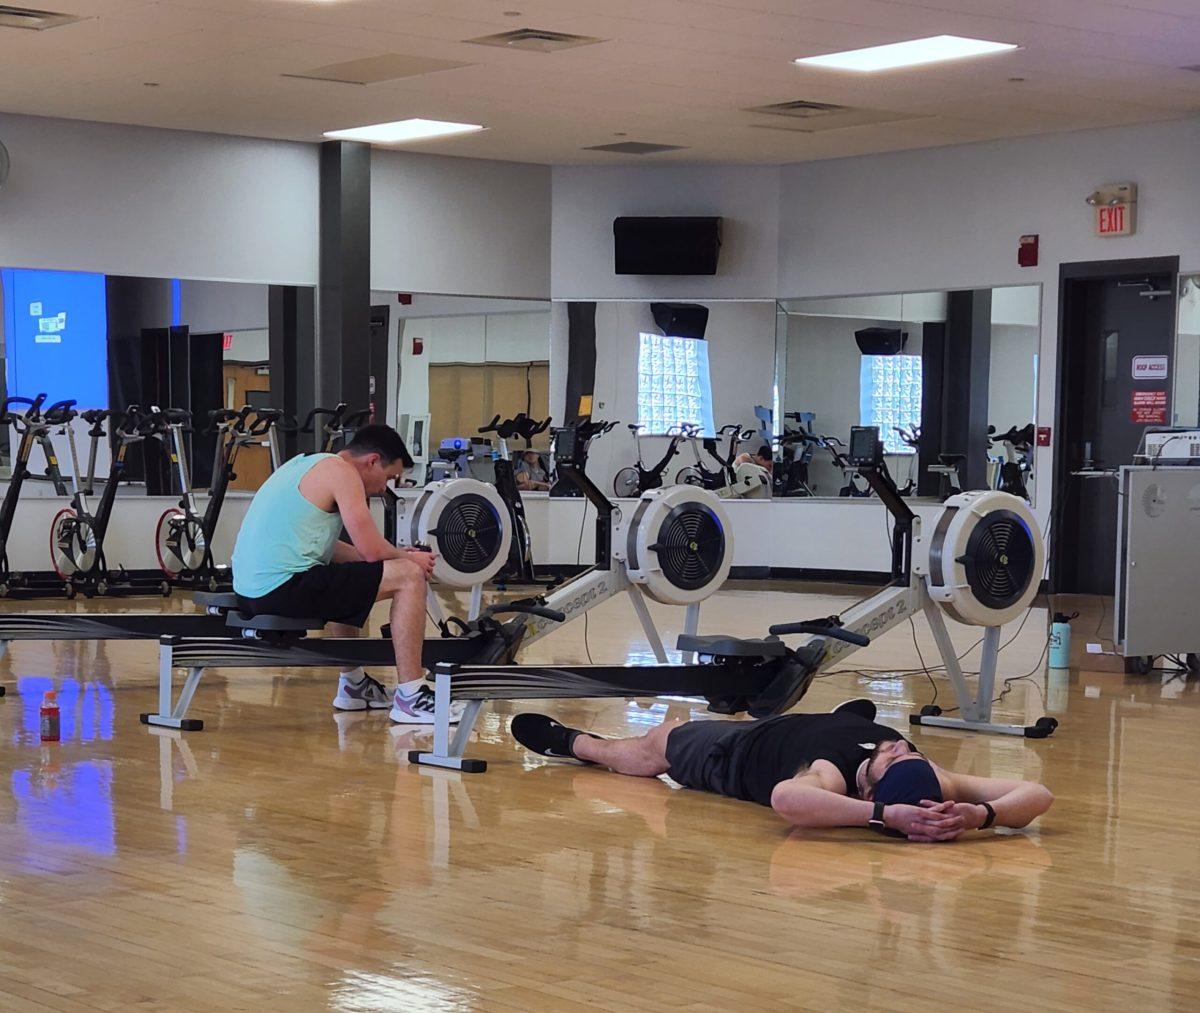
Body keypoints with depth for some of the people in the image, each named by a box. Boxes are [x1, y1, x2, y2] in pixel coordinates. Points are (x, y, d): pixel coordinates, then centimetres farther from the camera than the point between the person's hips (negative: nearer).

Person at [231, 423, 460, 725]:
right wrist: (410, 559, 9)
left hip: (249, 590, 10)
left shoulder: (310, 464, 22)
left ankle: (354, 685, 38)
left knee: (345, 580, 37)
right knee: (409, 577, -7)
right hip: (283, 588, -10)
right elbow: (372, 551, -11)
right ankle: (410, 698, -4)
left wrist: (398, 555, 24)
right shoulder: (341, 471, -7)